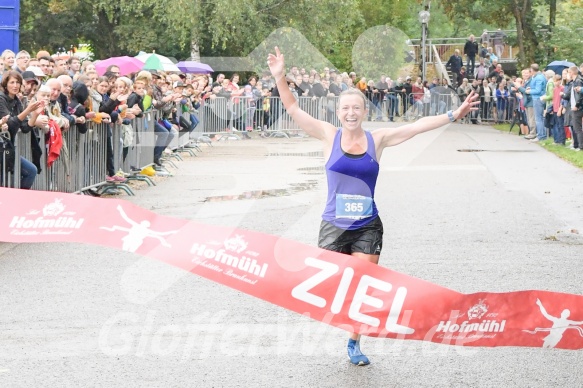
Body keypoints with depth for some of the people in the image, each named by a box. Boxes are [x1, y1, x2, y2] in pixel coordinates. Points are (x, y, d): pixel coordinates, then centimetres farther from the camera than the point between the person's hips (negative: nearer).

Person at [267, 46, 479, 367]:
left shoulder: (377, 139, 2)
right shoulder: (329, 136, -1)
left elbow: (418, 126, 1)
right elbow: (293, 109, -5)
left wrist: (453, 115, -4)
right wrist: (280, 78, -16)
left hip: (367, 228, 1)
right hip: (334, 226, -1)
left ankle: (354, 343, 21)